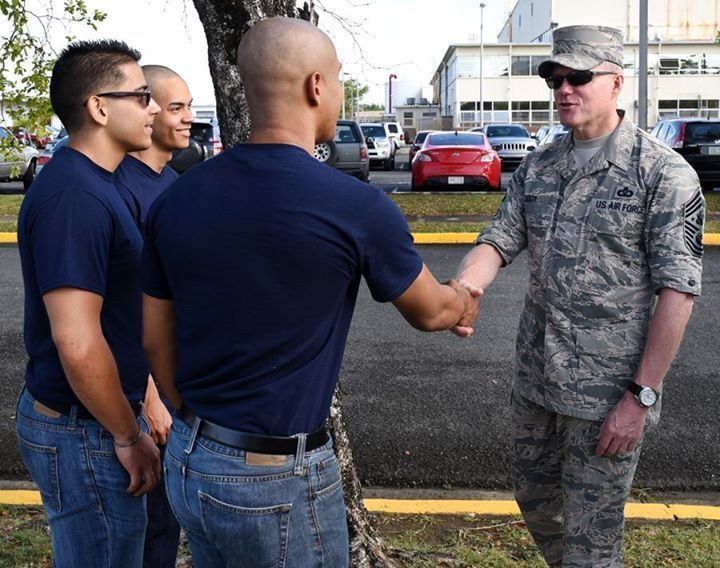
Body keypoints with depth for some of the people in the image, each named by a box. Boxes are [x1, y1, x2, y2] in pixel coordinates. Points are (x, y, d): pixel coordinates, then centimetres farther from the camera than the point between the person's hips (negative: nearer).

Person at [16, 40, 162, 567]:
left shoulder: (92, 182, 9)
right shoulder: (74, 195, -23)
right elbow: (77, 343, -28)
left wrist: (132, 418, 19)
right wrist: (128, 436, -16)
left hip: (88, 417, 9)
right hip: (82, 433, -9)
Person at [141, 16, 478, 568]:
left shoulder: (176, 198, -3)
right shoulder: (355, 206, -18)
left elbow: (157, 340, 6)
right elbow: (430, 311, 1)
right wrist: (465, 301, 24)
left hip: (187, 461, 6)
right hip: (276, 478, -5)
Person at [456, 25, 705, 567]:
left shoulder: (664, 172, -11)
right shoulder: (537, 167, 7)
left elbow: (677, 291, -14)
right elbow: (499, 242, 2)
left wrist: (641, 396, -17)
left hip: (608, 393, -6)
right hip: (535, 378, 6)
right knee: (536, 504, 21)